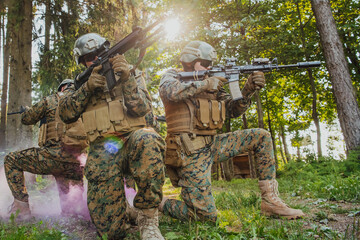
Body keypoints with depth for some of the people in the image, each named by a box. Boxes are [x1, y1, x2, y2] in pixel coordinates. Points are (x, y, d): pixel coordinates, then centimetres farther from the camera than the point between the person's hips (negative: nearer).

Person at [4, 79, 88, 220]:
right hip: (76, 162, 5)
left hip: (55, 157, -5)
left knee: (11, 161, 13)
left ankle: (21, 207, 8)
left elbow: (27, 119, 18)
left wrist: (26, 110, 41)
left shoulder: (50, 100, 7)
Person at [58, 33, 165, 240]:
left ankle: (148, 215, -26)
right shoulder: (83, 83, 21)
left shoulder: (129, 74, 13)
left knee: (148, 140, -42)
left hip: (132, 138, -1)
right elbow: (66, 114, 6)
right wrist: (87, 88, -8)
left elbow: (142, 108, -4)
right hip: (102, 151, 1)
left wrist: (127, 79, -19)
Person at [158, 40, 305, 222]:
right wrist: (204, 84, -18)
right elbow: (170, 91, -25)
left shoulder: (212, 85, 17)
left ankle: (270, 201, 3)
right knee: (206, 215, -12)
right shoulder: (172, 76, 1)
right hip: (191, 153, -7)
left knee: (261, 137, 2)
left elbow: (233, 110, 13)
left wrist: (249, 89, -3)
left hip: (211, 145, 7)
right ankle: (160, 203, 15)